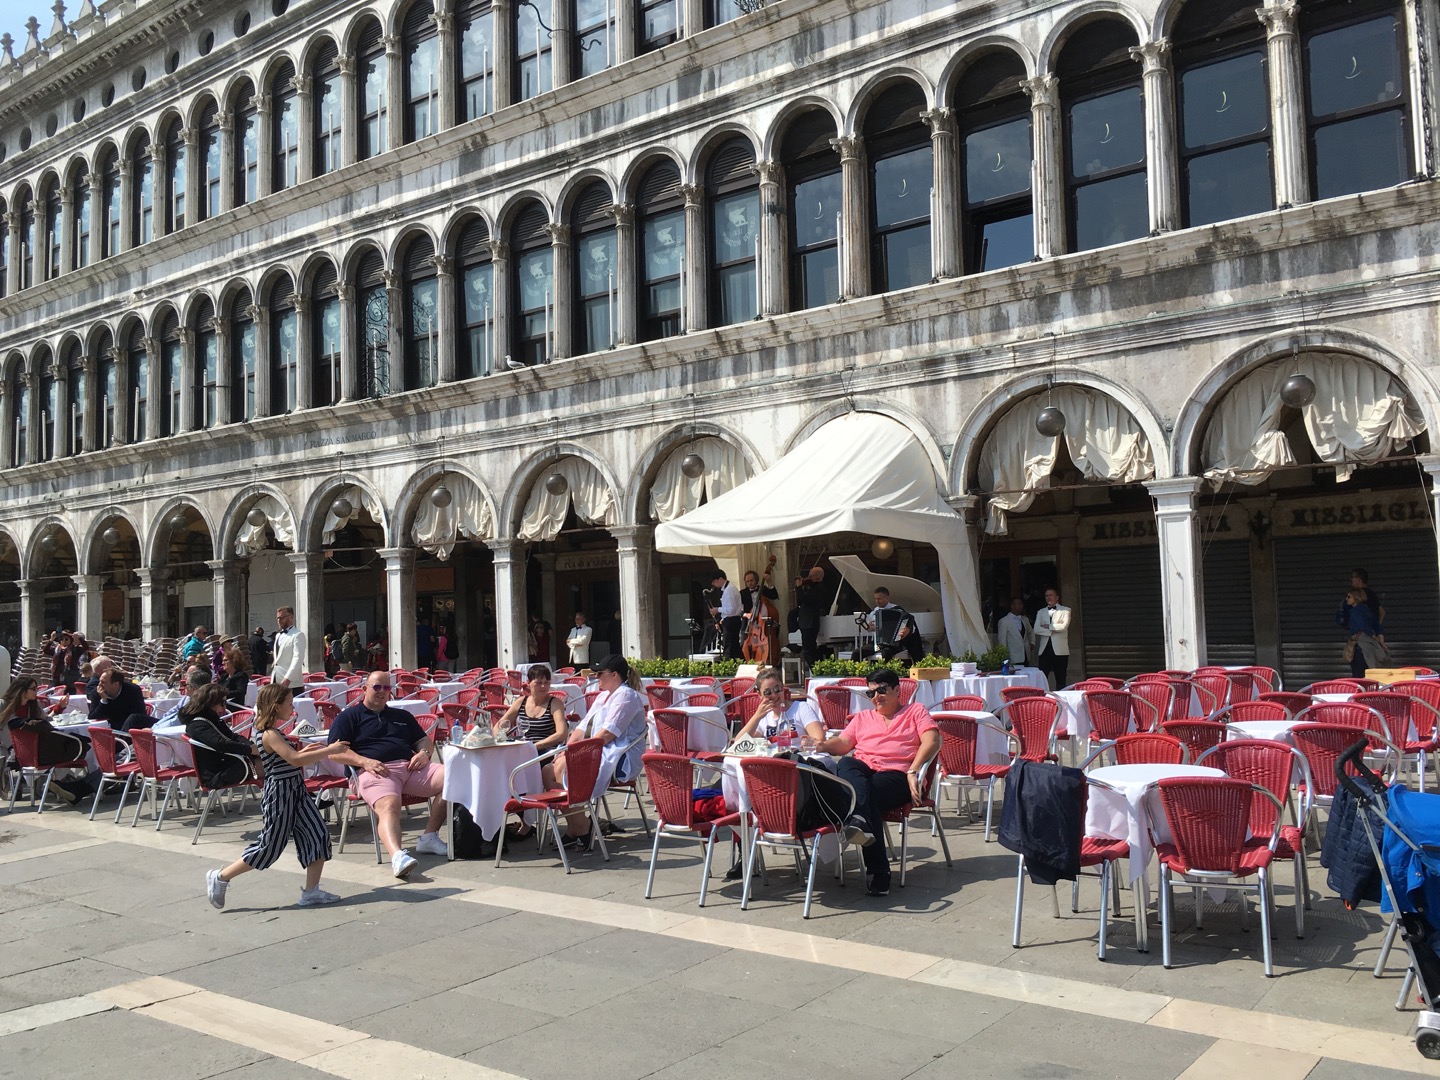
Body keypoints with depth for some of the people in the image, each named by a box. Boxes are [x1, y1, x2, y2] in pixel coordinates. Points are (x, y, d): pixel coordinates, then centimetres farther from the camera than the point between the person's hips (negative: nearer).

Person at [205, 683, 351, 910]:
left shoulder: (273, 733, 11)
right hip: (279, 796, -9)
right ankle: (220, 878, 18)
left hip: (295, 793, 9)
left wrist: (304, 752, 10)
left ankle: (311, 891, 8)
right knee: (268, 847, 0)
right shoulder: (270, 735, -19)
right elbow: (295, 760, -29)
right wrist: (328, 750, -26)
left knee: (319, 835, 2)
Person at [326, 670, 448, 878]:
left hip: (411, 767, 5)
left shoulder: (402, 716, 32)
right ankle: (397, 855, -61)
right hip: (376, 771, -5)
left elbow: (424, 740, 31)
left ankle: (429, 836, -13)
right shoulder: (349, 717, 16)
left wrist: (424, 753, 6)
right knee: (388, 804, -38)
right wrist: (365, 762, -12)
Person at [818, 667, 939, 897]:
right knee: (846, 764, -34)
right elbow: (843, 744, 17)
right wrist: (821, 746, -6)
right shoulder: (862, 718, 33)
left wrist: (914, 771, -14)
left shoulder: (915, 711, 20)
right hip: (861, 770, 3)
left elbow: (932, 741, 3)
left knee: (871, 791, -36)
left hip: (896, 775, -3)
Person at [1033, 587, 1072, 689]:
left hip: (1060, 650, -2)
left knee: (1061, 680, 1)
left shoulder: (1065, 610, 8)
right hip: (1044, 649, 2)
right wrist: (1051, 632, -7)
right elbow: (1036, 629, 3)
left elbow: (1064, 626, -10)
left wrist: (1048, 626, -3)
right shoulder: (1041, 612, 18)